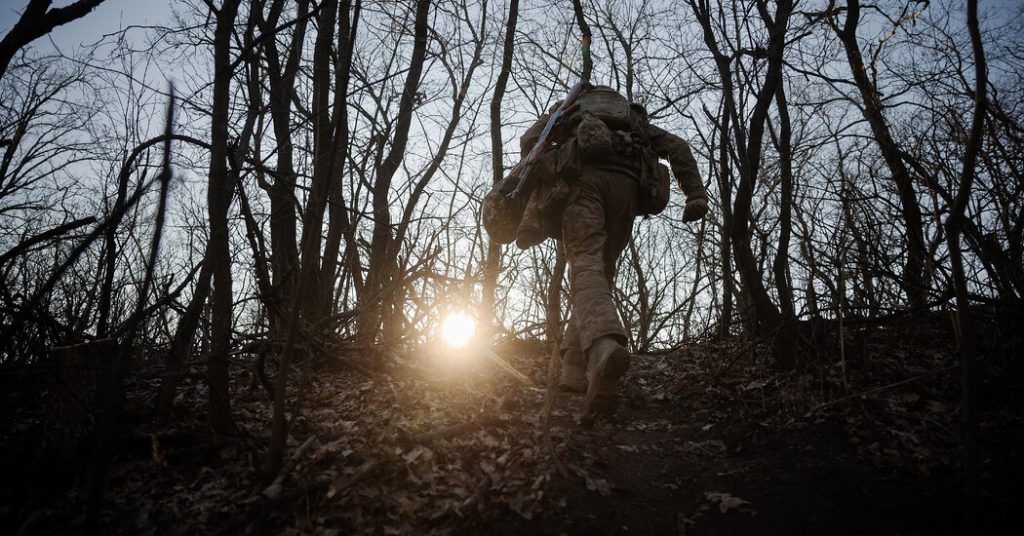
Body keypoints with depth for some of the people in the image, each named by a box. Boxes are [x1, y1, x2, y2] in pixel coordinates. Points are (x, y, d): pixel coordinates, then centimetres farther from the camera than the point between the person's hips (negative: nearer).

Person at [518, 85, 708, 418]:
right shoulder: (636, 120, 37)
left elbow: (529, 142, 17)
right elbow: (676, 146, 18)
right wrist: (696, 193, 6)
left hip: (585, 178, -2)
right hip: (626, 187, 2)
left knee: (586, 268, -20)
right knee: (602, 273, 8)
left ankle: (604, 347, -49)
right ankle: (573, 371, -5)